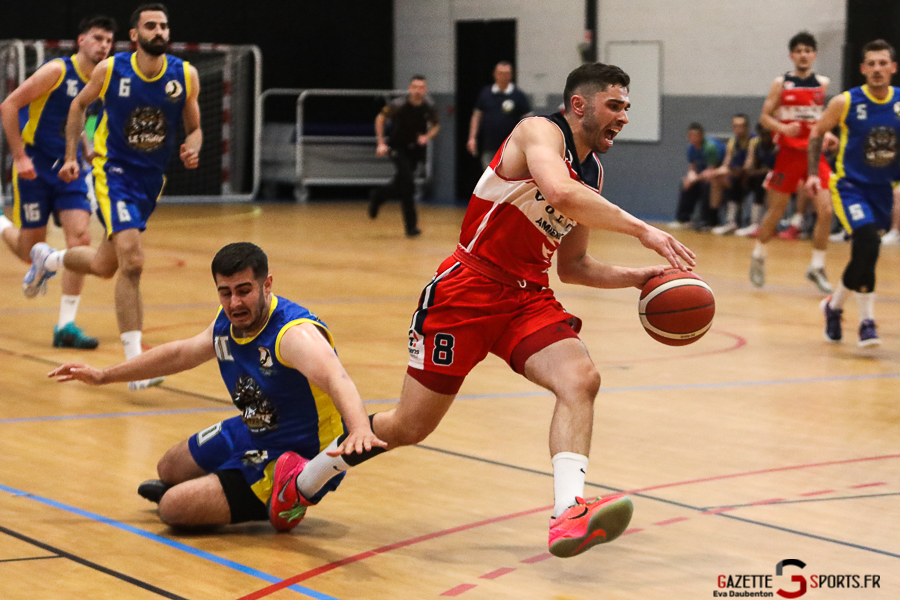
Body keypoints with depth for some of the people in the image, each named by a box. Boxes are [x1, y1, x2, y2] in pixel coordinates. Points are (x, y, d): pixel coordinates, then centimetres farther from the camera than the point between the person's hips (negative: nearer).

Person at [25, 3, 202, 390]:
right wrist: (71, 156, 4)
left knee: (104, 265, 18)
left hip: (152, 180, 4)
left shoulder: (185, 76, -6)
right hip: (114, 173, -4)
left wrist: (192, 149, -17)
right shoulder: (110, 70, -10)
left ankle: (47, 259, 50)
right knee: (132, 261, -21)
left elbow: (194, 128, 5)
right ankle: (134, 362, -20)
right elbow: (79, 104, 8)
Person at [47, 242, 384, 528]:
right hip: (253, 434, 9)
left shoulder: (294, 334, -31)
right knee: (170, 469, 24)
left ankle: (278, 506, 8)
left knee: (174, 508, -15)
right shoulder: (228, 325, -4)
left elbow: (336, 380, -50)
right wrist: (104, 376, 22)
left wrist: (360, 430, -71)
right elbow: (181, 353, 15)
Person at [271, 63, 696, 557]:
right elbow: (559, 192, -34)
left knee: (580, 379, -22)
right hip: (469, 289, -7)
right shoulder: (541, 131, -11)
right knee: (409, 426, 1)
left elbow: (572, 266, 22)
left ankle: (569, 516, -35)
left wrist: (639, 277, 8)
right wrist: (639, 229, -33)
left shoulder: (593, 176, 14)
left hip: (529, 298, 7)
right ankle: (301, 480, 24)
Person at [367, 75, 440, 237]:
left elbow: (436, 125, 4)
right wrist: (381, 143, -11)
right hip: (397, 148, -4)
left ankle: (378, 195, 46)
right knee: (407, 183, -19)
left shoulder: (429, 107, -13)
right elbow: (381, 118, -7)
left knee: (401, 186, 14)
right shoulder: (399, 105, -22)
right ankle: (411, 225, -11)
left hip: (416, 149, 4)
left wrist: (427, 136, -18)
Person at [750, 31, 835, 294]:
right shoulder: (781, 83, -3)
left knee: (826, 210, -11)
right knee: (776, 211, 6)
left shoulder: (823, 84, 5)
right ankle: (759, 255, 29)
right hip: (789, 153, -2)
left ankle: (817, 266, 1)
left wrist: (826, 134, 4)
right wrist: (782, 128, -21)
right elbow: (765, 117, -3)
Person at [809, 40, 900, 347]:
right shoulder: (845, 103, -13)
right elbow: (817, 133, 2)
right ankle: (867, 320, -17)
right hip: (850, 186, -4)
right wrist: (812, 174, -6)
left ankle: (835, 305, 37)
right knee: (867, 244, -24)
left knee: (865, 254, 11)